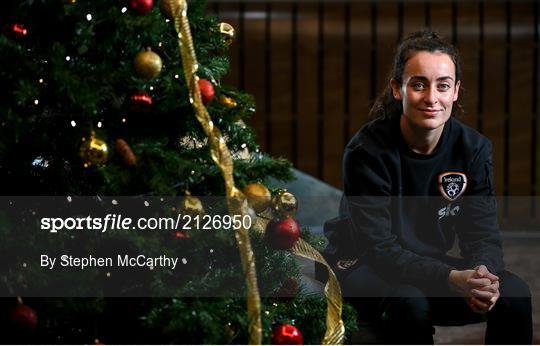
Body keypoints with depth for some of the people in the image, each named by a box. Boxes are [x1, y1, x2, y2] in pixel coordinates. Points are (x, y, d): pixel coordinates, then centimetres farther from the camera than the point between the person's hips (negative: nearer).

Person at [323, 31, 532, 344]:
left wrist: (483, 275, -34)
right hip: (364, 268, -5)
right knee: (409, 300, -37)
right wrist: (450, 279, -40)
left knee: (514, 293, -20)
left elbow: (483, 233, -8)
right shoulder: (367, 153, -21)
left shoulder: (473, 148, -6)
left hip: (431, 265, 5)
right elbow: (378, 246, -25)